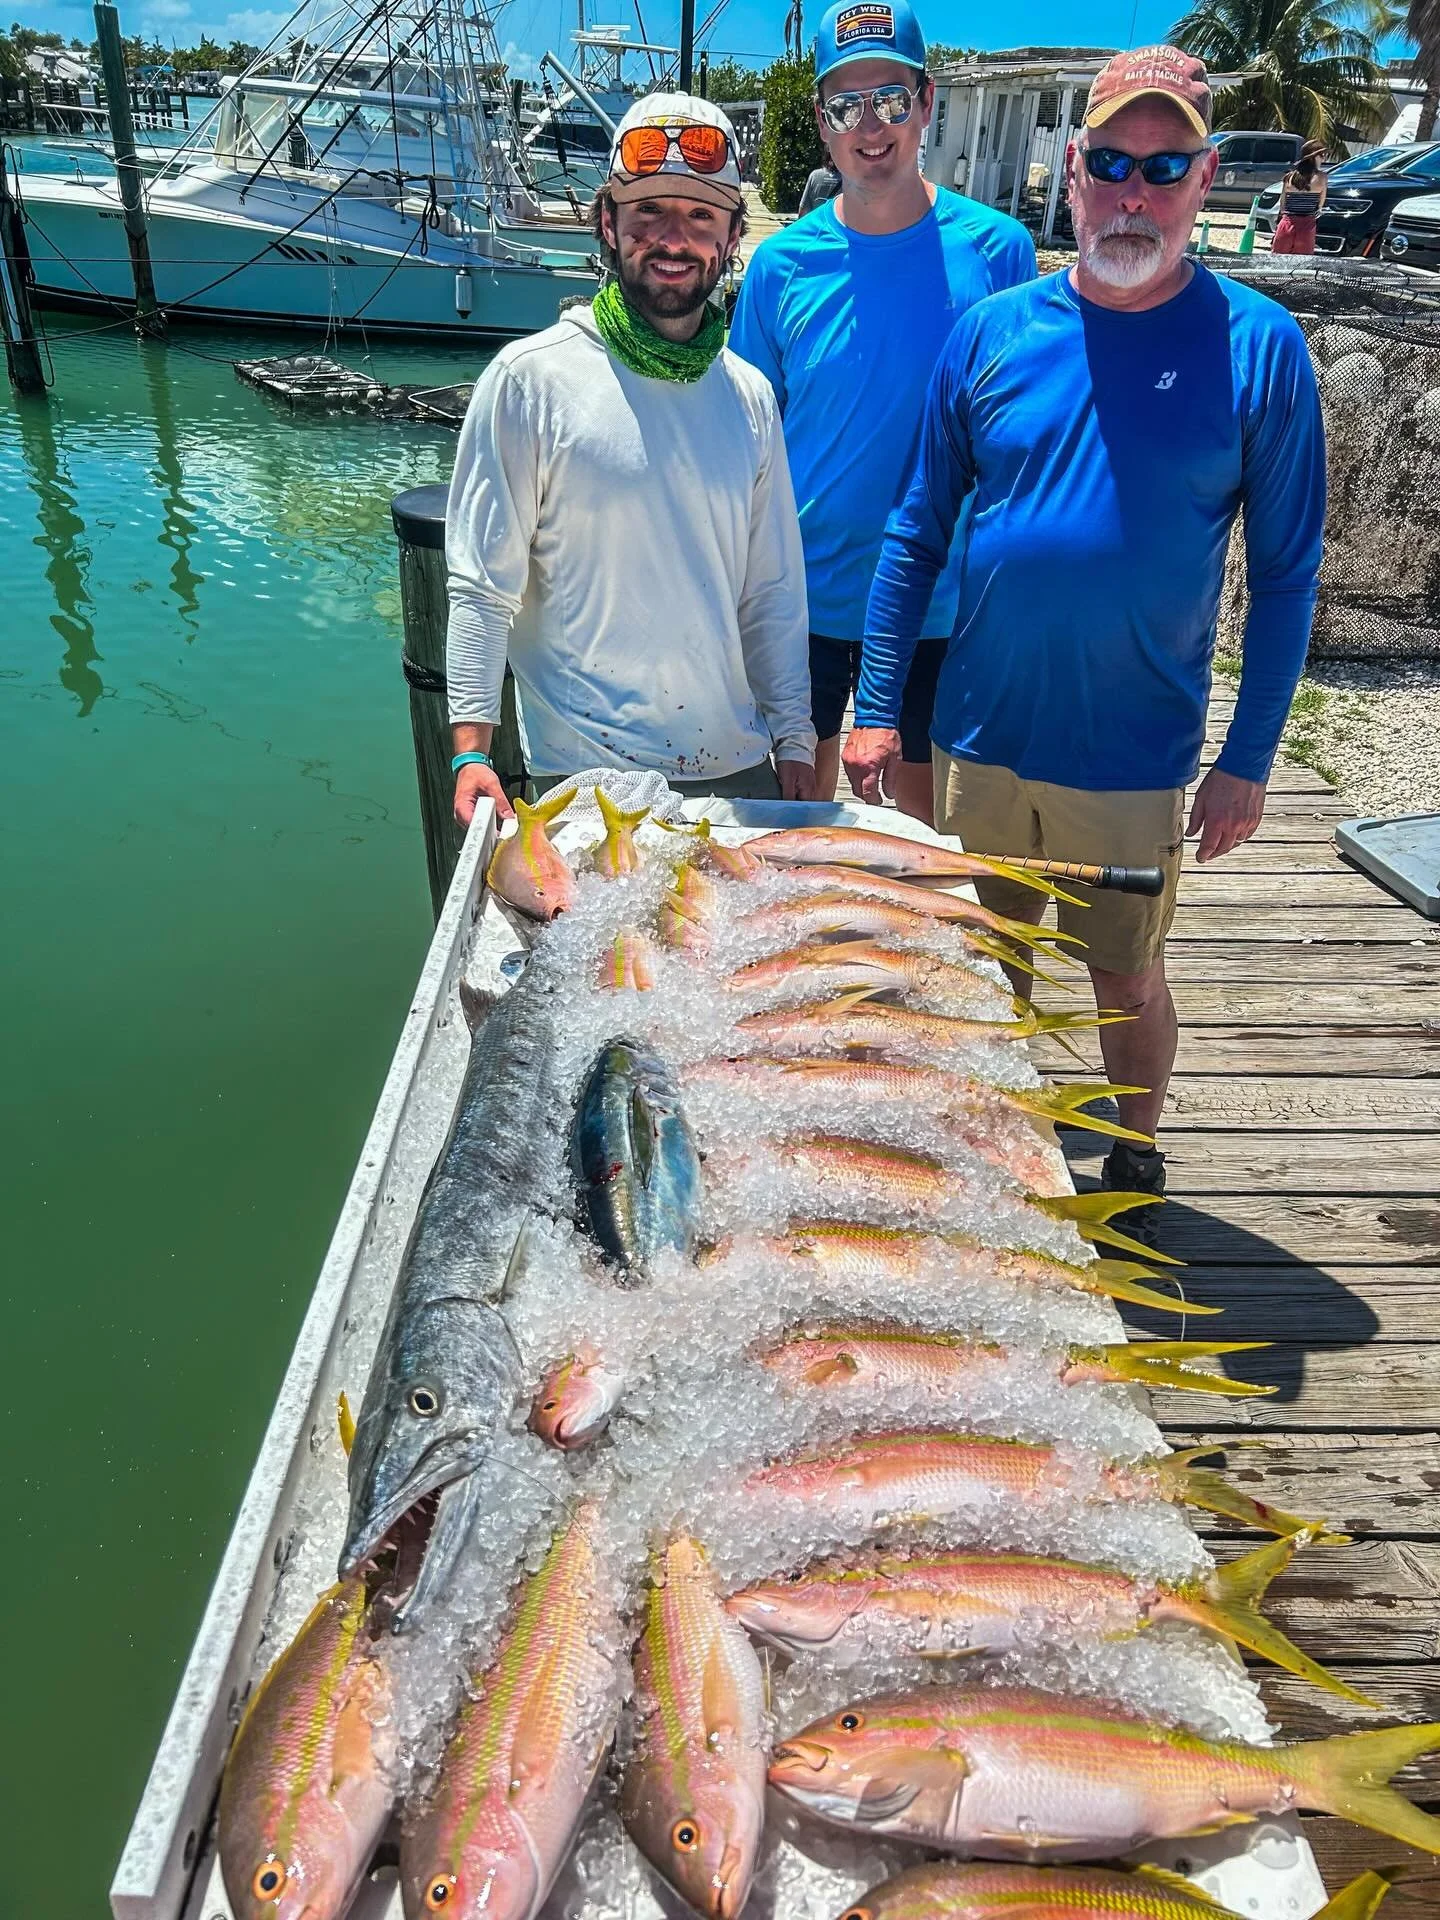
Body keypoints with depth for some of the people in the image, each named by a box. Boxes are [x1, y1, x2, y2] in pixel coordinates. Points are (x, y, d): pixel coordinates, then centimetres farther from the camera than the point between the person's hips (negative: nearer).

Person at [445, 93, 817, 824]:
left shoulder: (750, 395, 8)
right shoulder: (529, 379, -5)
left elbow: (773, 591, 12)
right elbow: (482, 585, -7)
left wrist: (794, 739, 8)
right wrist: (471, 748, -15)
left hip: (736, 764, 5)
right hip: (584, 773, -4)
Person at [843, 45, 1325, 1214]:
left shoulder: (1257, 348, -6)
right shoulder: (995, 331, 0)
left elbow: (1286, 575, -3)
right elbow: (918, 532, 4)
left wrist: (1249, 761, -7)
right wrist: (877, 708, -1)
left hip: (1135, 757, -2)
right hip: (978, 734, 3)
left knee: (1129, 982, 12)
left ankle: (1136, 1167, 37)